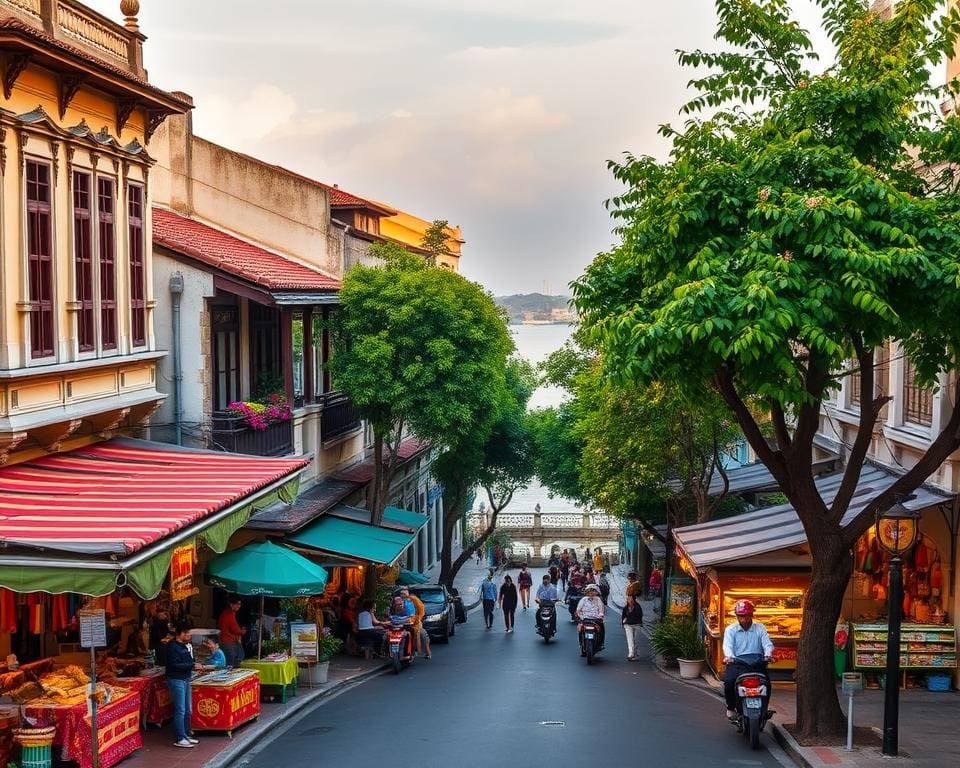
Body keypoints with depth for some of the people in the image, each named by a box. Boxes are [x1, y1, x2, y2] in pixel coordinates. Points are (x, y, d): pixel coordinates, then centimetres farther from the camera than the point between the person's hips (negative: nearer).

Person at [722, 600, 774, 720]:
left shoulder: (760, 628, 11)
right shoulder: (730, 629, 9)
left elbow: (767, 643, -1)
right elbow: (727, 645, -6)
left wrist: (768, 654, -25)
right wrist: (729, 656, -29)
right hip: (737, 662, -1)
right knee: (728, 681, -28)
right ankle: (731, 707, -2)